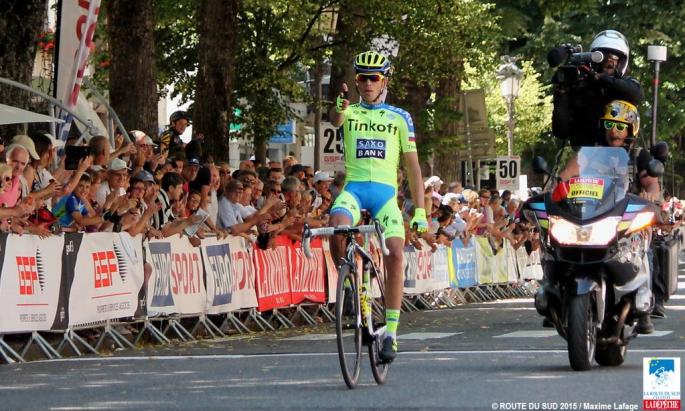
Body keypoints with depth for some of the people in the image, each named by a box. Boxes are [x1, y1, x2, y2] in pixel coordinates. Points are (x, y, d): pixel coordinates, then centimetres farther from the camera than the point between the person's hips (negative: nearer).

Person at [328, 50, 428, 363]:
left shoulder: (400, 117, 12)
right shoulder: (350, 112, 11)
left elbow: (412, 165, 11)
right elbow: (335, 120, -15)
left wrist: (420, 210, 4)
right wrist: (340, 106, -40)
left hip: (385, 191, 0)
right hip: (354, 187, 0)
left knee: (395, 255, -18)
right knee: (337, 226, -32)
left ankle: (391, 332, -13)